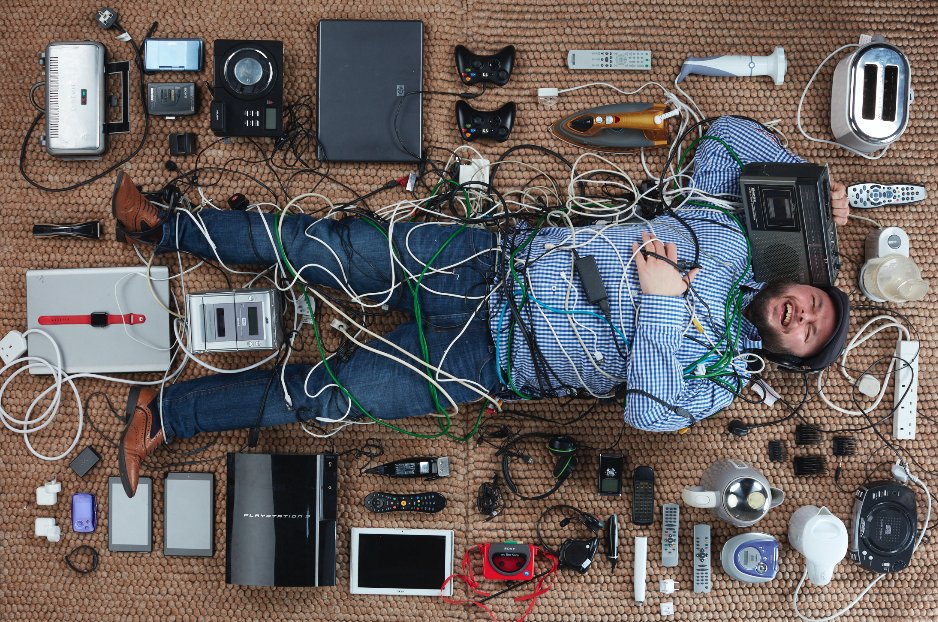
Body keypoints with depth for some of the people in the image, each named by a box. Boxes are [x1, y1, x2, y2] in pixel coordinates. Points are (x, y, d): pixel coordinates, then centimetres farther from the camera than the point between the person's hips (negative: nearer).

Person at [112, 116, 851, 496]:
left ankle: (166, 413, 2)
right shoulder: (733, 237, 8)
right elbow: (727, 133, 17)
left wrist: (663, 300, -24)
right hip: (498, 260, 3)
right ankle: (163, 226, 4)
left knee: (331, 392, -11)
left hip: (492, 359, -3)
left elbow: (647, 411, -21)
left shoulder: (720, 375, -2)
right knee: (332, 246, -10)